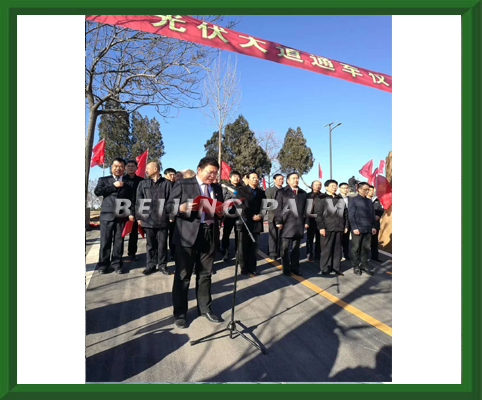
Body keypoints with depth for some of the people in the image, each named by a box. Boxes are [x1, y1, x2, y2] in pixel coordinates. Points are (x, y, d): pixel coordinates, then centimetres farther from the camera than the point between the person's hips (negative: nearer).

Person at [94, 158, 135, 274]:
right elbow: (97, 191, -5)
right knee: (105, 241, 5)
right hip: (107, 215, 0)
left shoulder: (128, 182, 9)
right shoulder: (104, 180, 11)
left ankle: (116, 263, 17)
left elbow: (131, 199, 4)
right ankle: (103, 264, 18)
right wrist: (113, 186, -9)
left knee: (119, 241, 6)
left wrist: (131, 213, -7)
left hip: (122, 216, 0)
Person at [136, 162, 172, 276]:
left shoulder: (167, 183, 2)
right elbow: (138, 201, 8)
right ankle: (150, 265, 22)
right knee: (150, 244, 11)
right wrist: (139, 217, 1)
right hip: (148, 219, 2)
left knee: (162, 243, 6)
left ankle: (162, 265, 18)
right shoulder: (143, 183, 10)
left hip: (163, 219, -2)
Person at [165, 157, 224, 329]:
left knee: (205, 274, 14)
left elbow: (220, 211, 18)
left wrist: (221, 212, -4)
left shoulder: (217, 188, 14)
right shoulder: (182, 184, -1)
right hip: (188, 235, -4)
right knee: (182, 275, 6)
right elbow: (169, 206, -5)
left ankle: (205, 308, 29)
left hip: (210, 235, 5)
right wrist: (182, 208, -24)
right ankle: (180, 313, 21)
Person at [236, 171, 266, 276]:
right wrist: (252, 216, -17)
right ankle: (245, 269, 12)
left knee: (254, 247, 8)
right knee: (244, 247, 3)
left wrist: (260, 215, -7)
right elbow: (241, 205, -8)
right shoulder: (242, 190, 2)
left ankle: (252, 268, 16)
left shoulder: (261, 192, 16)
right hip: (246, 222, -3)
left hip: (257, 223, 4)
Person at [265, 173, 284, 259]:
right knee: (273, 236, 1)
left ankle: (281, 253, 12)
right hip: (273, 216, -3)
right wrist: (276, 214, -15)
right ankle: (272, 254, 5)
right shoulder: (269, 190, 4)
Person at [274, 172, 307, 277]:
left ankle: (295, 268, 21)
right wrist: (278, 221, -9)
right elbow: (278, 208, -2)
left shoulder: (303, 193, 16)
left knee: (296, 248, 10)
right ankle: (286, 269, 13)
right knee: (285, 248, 2)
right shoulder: (281, 192, 3)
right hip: (286, 224, -3)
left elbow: (305, 208, 15)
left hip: (299, 224, 4)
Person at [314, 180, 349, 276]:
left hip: (339, 228, 5)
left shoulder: (340, 199, 17)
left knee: (337, 249, 9)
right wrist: (321, 227, -14)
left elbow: (345, 213, 18)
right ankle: (325, 269, 10)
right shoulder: (321, 199, 0)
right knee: (326, 249, 0)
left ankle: (336, 267, 19)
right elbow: (318, 214, -7)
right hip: (327, 228, -5)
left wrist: (346, 226, 11)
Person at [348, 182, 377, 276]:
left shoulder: (369, 201, 14)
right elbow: (351, 215, -7)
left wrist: (373, 227, 8)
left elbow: (372, 215, 16)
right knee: (356, 248, 3)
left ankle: (364, 265, 21)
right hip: (358, 229, -5)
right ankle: (356, 266, 14)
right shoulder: (353, 200, -2)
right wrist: (354, 228, -13)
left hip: (368, 229, 5)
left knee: (366, 248, 9)